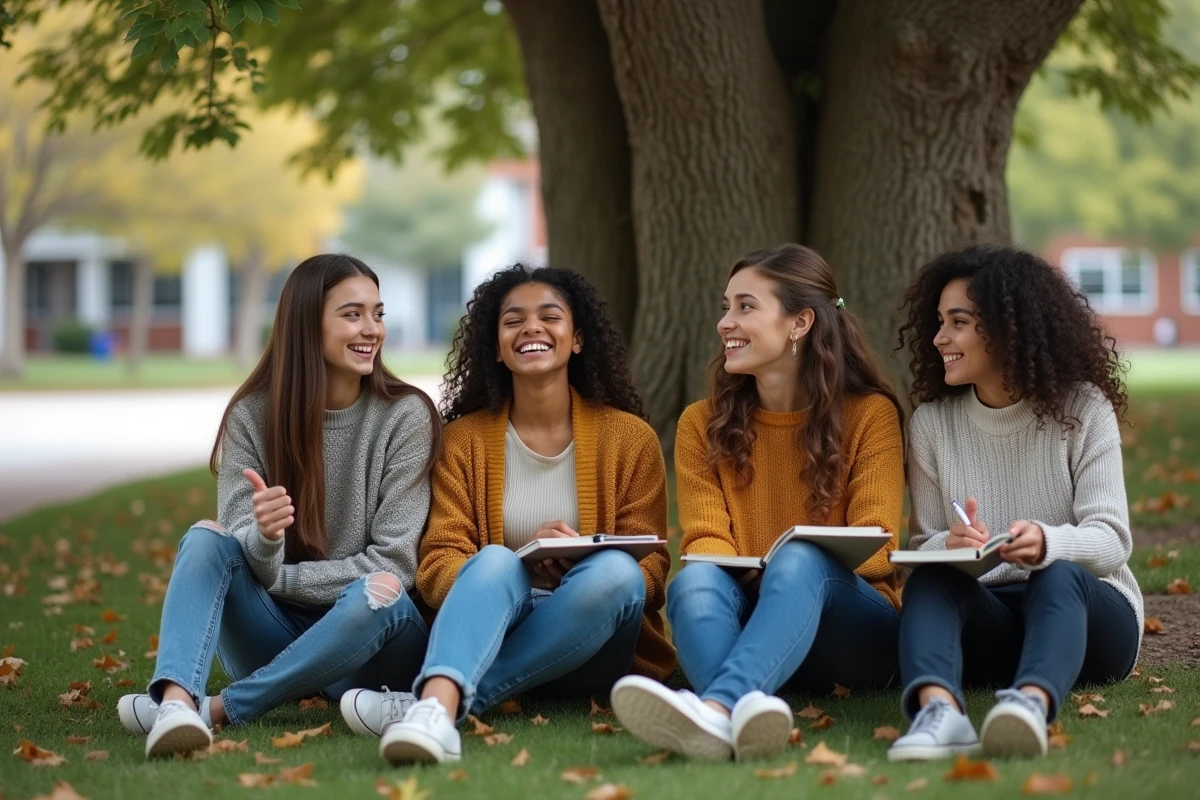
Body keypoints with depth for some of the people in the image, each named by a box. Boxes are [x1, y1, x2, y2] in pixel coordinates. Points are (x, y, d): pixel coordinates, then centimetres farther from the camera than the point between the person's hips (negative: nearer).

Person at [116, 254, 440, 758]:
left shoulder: (405, 415, -7)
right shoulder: (252, 415, -2)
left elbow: (391, 562, -11)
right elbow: (249, 562, -8)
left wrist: (278, 578, -13)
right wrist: (263, 539, -31)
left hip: (368, 649, -2)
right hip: (273, 636, 2)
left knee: (381, 592, -34)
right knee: (207, 538, -22)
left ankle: (219, 709, -31)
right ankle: (177, 701, -47)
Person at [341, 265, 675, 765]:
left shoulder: (630, 438, 6)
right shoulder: (465, 439, 7)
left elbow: (648, 570, 3)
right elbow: (438, 564, -2)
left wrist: (581, 562, -20)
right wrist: (519, 563, -23)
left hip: (591, 647, 0)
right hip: (493, 629, 0)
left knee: (614, 572, -33)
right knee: (494, 561, -32)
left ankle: (428, 701, -39)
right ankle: (438, 710, -60)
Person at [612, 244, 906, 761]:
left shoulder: (870, 414, 3)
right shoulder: (703, 425, 10)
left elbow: (875, 545, -4)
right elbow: (705, 539, 0)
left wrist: (807, 562, -25)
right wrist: (737, 571, -24)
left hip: (852, 627, -2)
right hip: (749, 621, 2)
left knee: (798, 560, -35)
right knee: (695, 580, -31)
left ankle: (716, 706, -63)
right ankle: (745, 708, -64)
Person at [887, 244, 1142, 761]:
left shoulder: (1082, 409, -2)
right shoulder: (933, 422, 6)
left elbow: (1111, 541, -10)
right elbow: (922, 544, 1)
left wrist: (1046, 544, -33)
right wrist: (948, 546, -25)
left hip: (1084, 608, -2)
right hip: (983, 623, 2)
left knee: (1057, 576, -36)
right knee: (931, 580, -30)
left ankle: (1032, 702, -67)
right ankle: (938, 710, -61)